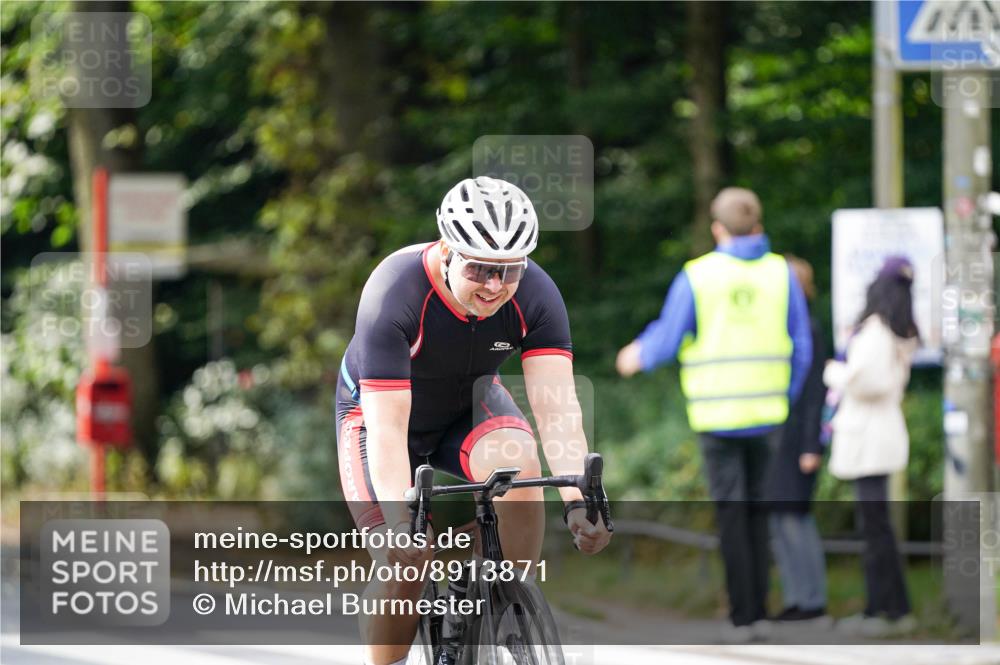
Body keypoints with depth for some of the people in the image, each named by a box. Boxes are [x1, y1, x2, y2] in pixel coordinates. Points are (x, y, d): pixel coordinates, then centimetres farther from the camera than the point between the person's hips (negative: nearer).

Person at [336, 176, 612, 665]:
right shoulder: (394, 296, -35)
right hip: (378, 409, -3)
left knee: (520, 465, -31)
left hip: (468, 405, 3)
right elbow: (387, 428, -39)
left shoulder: (535, 295, -26)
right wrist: (399, 524, -52)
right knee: (403, 565, -21)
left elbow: (556, 405, -31)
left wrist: (577, 501, -46)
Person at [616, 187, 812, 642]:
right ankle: (759, 613, 11)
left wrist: (639, 357, 22)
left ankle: (742, 617, -3)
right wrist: (787, 397, 21)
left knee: (732, 514, -1)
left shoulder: (696, 276, -5)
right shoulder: (781, 274, 2)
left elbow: (667, 339, -1)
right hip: (765, 413, 2)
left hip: (716, 413, -2)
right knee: (756, 511, 13)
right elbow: (801, 348, 5)